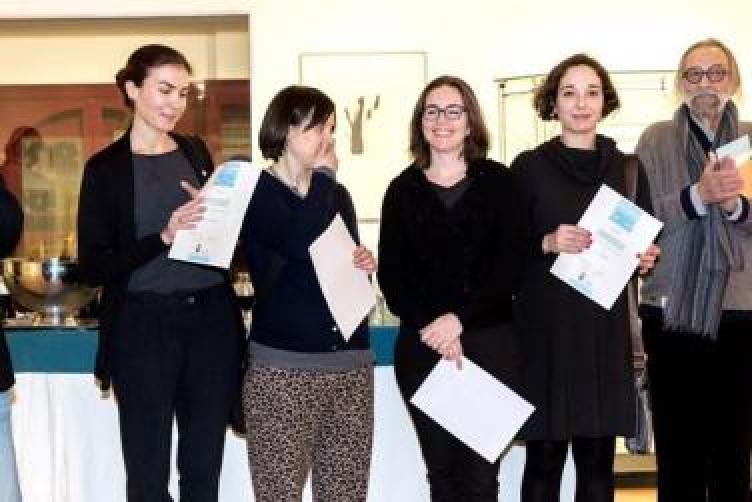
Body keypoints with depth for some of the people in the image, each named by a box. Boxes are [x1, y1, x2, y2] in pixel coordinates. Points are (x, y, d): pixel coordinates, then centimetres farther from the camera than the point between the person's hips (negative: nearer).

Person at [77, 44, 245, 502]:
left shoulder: (196, 151, 10)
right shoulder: (105, 168, -3)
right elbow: (93, 267, -8)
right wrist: (164, 236, -19)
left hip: (211, 319, 4)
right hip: (144, 326, -4)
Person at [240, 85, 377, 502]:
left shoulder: (336, 194, 15)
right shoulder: (254, 192, -2)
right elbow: (299, 247, -22)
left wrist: (365, 265, 1)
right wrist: (322, 172, -9)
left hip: (351, 366, 5)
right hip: (281, 369, -5)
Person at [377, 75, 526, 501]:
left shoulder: (497, 181, 4)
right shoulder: (403, 190, 9)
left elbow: (510, 265, -3)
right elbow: (391, 276, 3)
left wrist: (459, 319, -14)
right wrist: (431, 328, -12)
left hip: (490, 344, -2)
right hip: (422, 349, 2)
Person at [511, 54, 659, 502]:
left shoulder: (628, 168, 10)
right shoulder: (529, 167, 2)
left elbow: (647, 243, 15)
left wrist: (646, 258, -6)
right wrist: (546, 243, -16)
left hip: (606, 331, 2)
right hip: (545, 330, -2)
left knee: (598, 459, 4)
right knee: (544, 458, -1)